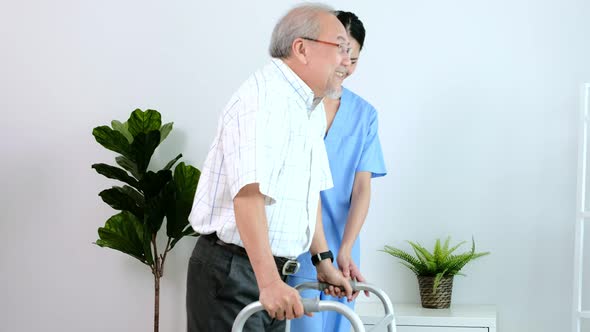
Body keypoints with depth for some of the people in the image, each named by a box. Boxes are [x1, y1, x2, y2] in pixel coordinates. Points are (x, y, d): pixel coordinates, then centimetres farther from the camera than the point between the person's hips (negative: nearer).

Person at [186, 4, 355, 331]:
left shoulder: (313, 108, 13)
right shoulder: (263, 98, -18)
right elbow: (249, 193, -29)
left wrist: (324, 261, 22)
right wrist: (268, 281, -35)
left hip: (271, 272, 9)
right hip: (232, 272, -9)